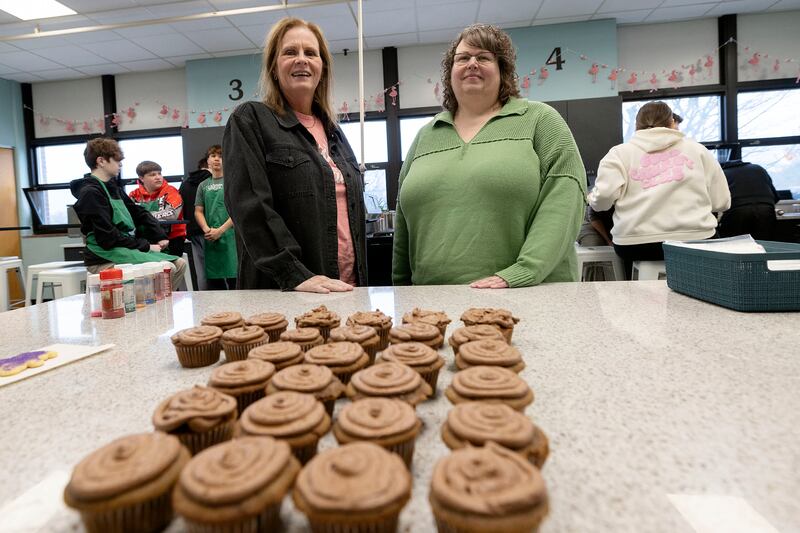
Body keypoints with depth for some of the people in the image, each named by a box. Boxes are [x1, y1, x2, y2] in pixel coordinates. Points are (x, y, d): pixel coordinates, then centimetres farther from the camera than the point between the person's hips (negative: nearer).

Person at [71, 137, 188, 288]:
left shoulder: (114, 188, 15)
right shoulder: (91, 192, -12)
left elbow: (138, 212, 18)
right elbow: (108, 238, -18)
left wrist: (160, 237, 4)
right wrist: (145, 246, -13)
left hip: (128, 248, 9)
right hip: (105, 260, -9)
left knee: (179, 264, -2)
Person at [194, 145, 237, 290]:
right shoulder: (203, 185, 16)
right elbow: (198, 211, 14)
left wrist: (221, 230, -11)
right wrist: (206, 229, -6)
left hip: (230, 236, -4)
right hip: (210, 239, 5)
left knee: (234, 278, -8)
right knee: (214, 281, 7)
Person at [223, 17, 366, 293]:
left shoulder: (334, 132, 15)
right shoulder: (249, 121, -3)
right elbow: (250, 206, -15)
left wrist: (360, 281, 12)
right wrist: (295, 274, -23)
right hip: (282, 291, -5)